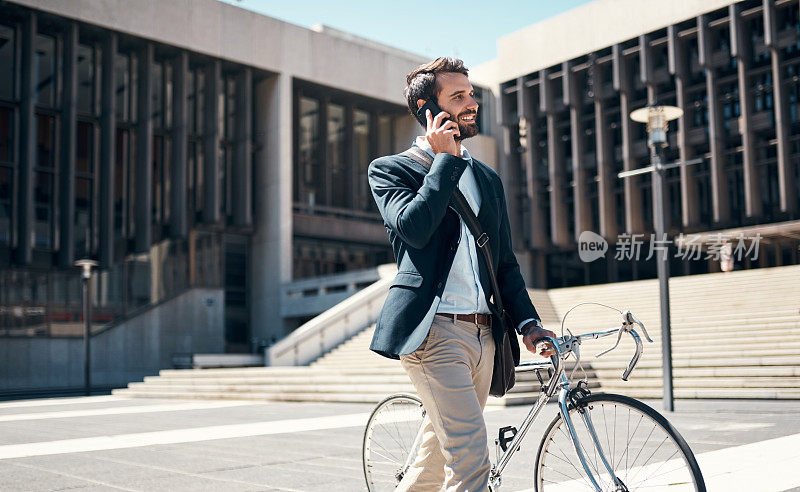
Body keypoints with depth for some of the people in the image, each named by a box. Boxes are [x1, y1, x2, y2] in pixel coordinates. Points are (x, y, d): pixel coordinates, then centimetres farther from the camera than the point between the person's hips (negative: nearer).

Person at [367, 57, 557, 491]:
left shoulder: (487, 178, 21)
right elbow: (414, 227, -16)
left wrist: (527, 322, 7)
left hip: (482, 336, 6)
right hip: (434, 332, -6)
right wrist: (445, 159, -7)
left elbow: (505, 262, 21)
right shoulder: (391, 169, 5)